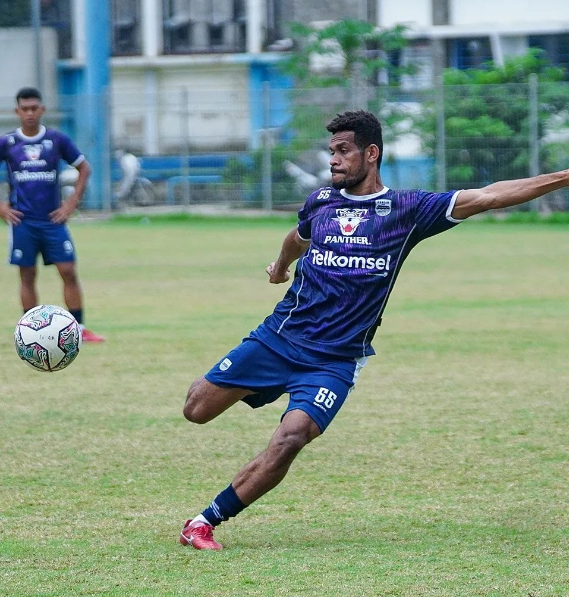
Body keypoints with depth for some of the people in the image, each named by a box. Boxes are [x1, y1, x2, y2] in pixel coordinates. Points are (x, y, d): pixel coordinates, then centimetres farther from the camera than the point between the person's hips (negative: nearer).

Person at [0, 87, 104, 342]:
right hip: (22, 221, 0)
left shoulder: (57, 139, 2)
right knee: (27, 276, 2)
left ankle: (79, 328, 0)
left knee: (69, 272, -5)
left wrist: (72, 203, 2)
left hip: (53, 219, 0)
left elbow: (84, 168, 11)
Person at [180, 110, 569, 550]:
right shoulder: (321, 201, 7)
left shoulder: (406, 210, -3)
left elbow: (485, 197, -9)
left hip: (335, 361, -3)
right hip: (278, 338, 3)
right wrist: (281, 266, 51)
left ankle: (206, 522, -13)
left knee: (289, 441, -23)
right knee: (197, 409, 1)